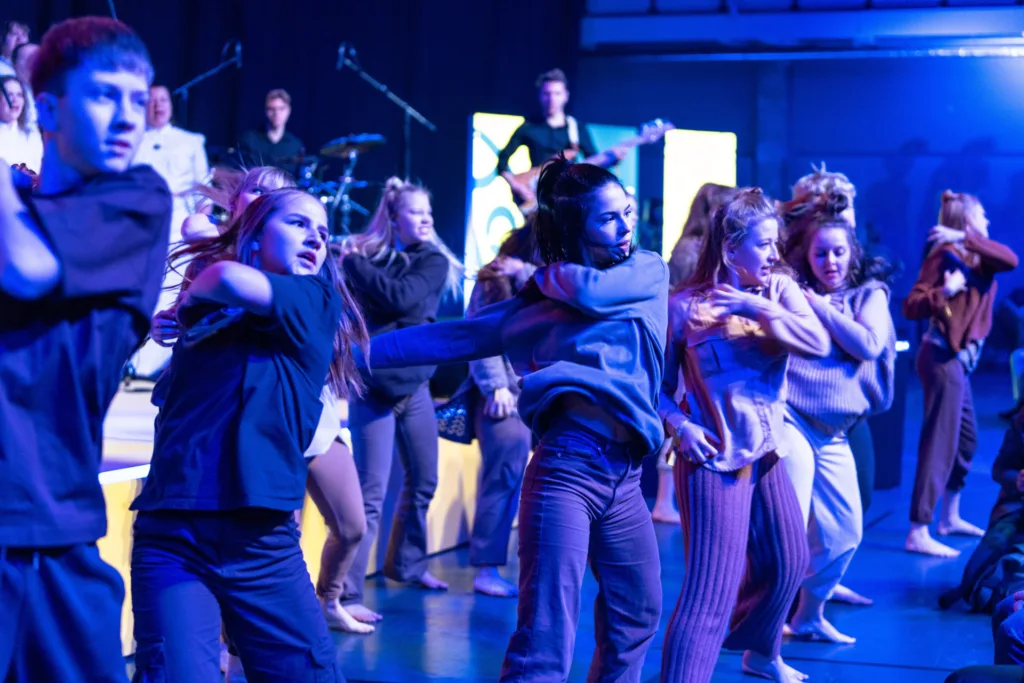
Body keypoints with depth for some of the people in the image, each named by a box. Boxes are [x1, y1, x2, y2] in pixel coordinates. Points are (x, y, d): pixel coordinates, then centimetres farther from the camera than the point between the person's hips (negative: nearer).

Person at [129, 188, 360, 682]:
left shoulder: (319, 302, 6)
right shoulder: (206, 311, 13)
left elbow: (230, 280, -9)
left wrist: (199, 291, 7)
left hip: (265, 543, 0)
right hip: (173, 536, 0)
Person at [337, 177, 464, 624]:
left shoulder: (434, 261, 1)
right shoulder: (363, 257, -1)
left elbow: (403, 297, -18)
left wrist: (355, 265, -15)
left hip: (415, 387, 4)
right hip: (372, 388, -4)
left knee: (423, 482, 15)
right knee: (371, 494, -10)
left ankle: (406, 563, 37)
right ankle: (346, 595, -8)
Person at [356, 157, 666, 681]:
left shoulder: (651, 272, 13)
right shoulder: (537, 303, 8)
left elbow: (594, 292, -8)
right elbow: (452, 338, 8)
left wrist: (549, 274, 12)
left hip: (624, 476, 4)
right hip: (567, 462, -4)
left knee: (637, 615, 17)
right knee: (545, 641, -12)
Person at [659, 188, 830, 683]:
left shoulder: (780, 289, 1)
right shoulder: (685, 305, -12)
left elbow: (819, 345, -15)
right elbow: (657, 386, -6)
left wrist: (759, 308, -22)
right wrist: (679, 425, -22)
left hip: (767, 454, 7)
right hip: (714, 461, -7)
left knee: (788, 564, 22)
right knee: (712, 592, -14)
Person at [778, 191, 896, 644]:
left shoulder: (870, 293, 10)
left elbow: (868, 344, -7)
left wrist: (818, 304, -7)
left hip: (834, 433, 5)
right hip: (790, 422, -5)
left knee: (844, 533, 12)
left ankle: (809, 617, 32)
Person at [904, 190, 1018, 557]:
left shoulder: (976, 257, 12)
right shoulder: (945, 255, -10)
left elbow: (1011, 260, -10)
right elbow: (911, 307, -17)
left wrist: (967, 239, -15)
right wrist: (945, 291, -30)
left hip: (961, 359, 9)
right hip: (943, 357, -9)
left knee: (967, 439, 17)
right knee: (940, 442, -12)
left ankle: (950, 517, 30)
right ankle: (918, 533, -14)